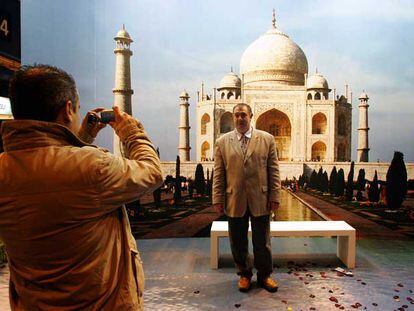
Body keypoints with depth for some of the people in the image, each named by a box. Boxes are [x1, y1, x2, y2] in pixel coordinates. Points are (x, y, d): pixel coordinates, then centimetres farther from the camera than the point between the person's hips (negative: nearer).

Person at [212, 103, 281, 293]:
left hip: (260, 200, 0)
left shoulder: (267, 139, 2)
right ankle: (244, 274, 33)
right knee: (238, 242, 12)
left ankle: (264, 275, 32)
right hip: (234, 201, 1)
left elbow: (273, 170, 1)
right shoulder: (222, 142, 3)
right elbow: (218, 174, 2)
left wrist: (275, 196, -3)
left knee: (262, 241, 11)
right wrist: (218, 199, -1)